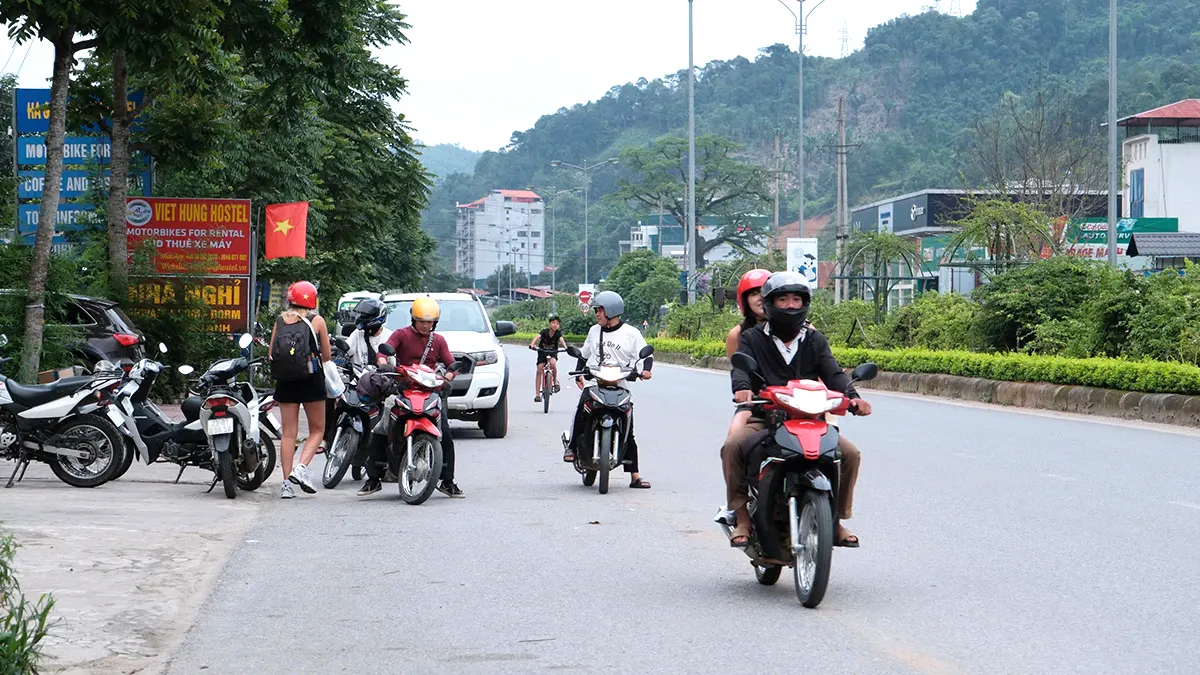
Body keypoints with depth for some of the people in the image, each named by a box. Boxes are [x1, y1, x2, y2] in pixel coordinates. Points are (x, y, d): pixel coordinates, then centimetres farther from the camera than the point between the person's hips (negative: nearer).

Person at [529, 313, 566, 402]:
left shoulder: (558, 333, -13)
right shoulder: (545, 331, -16)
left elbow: (561, 340, -31)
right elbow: (537, 337, -31)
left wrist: (565, 347, -52)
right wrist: (532, 344, -51)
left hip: (553, 353, 0)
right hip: (542, 352, 0)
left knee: (553, 362, -34)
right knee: (539, 371, -10)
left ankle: (556, 381, -9)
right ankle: (537, 395, -8)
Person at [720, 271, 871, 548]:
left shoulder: (815, 340, 15)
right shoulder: (752, 338, 9)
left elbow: (833, 373, 0)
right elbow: (741, 366, -10)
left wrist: (852, 397, -22)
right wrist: (742, 388, -35)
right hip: (764, 419, -2)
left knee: (850, 453, -17)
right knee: (732, 446, -30)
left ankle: (837, 519, 1)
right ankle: (743, 518, -18)